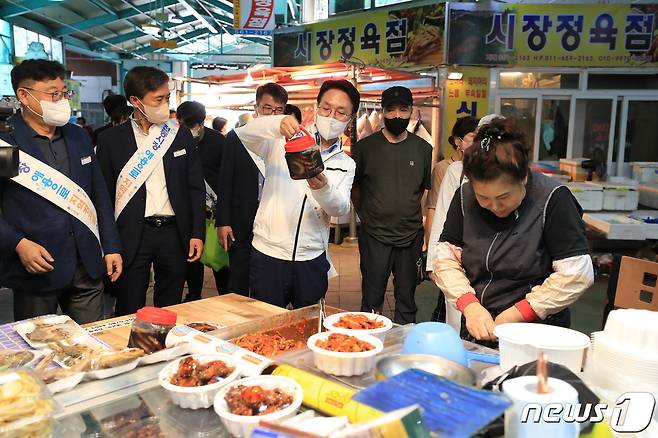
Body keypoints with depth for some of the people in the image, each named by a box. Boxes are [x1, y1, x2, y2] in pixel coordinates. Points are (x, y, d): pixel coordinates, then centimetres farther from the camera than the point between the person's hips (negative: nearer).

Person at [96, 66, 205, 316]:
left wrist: (197, 234, 0)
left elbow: (196, 188, 7)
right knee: (129, 312, 7)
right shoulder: (111, 140, 1)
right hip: (132, 236, -1)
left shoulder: (181, 135, 6)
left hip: (175, 232, 2)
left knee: (170, 311, 13)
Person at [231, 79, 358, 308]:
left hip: (312, 260, 3)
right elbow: (243, 134, -14)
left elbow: (341, 208, -4)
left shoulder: (346, 164, 11)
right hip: (268, 254, -3)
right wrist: (277, 124, -33)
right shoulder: (283, 142, 2)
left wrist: (323, 188, -27)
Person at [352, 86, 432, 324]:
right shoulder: (365, 146, -1)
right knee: (372, 301, 6)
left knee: (406, 300, 13)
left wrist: (408, 213, 10)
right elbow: (354, 187, 9)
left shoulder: (423, 149, 3)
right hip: (374, 236, -2)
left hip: (411, 236, 2)